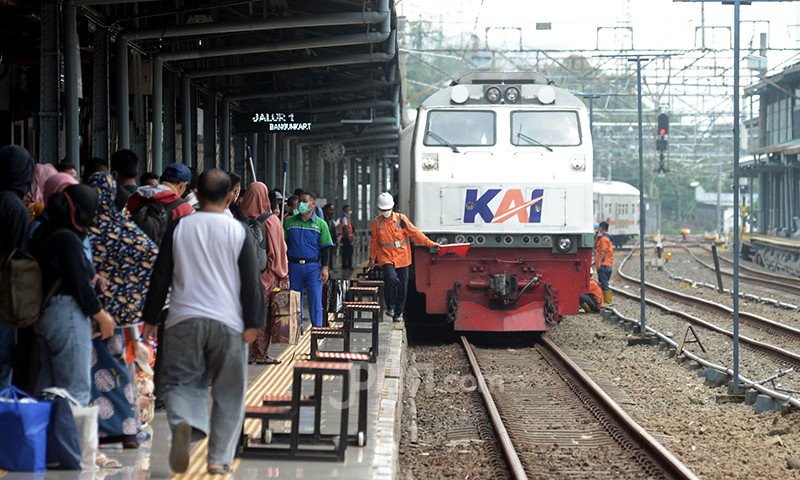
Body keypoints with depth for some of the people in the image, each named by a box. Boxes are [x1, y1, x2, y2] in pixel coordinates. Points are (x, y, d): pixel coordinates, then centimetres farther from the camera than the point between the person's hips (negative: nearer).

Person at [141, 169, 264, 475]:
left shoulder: (178, 228, 4)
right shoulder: (237, 231, 0)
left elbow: (160, 276, 7)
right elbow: (250, 281, -2)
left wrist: (150, 318, 14)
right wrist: (253, 323, 1)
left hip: (184, 320, 1)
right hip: (228, 322, -1)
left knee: (182, 382, 8)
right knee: (228, 392, 9)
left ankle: (183, 423, -24)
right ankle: (219, 458, 5)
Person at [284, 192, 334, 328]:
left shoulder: (320, 224, 4)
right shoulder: (289, 222, 8)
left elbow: (326, 248, 4)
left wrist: (325, 267, -5)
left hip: (313, 267, -2)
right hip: (293, 266, 2)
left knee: (315, 299, -7)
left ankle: (317, 328, -2)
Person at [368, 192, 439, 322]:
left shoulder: (401, 219, -2)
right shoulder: (376, 222, 2)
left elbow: (414, 233, -1)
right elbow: (374, 242, 13)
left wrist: (430, 243, -5)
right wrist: (372, 258, 17)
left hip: (402, 258, 1)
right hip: (386, 258, -1)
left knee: (402, 286, 4)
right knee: (391, 279, -26)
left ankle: (398, 313, 18)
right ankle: (390, 307, -7)